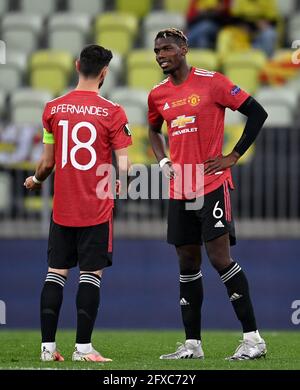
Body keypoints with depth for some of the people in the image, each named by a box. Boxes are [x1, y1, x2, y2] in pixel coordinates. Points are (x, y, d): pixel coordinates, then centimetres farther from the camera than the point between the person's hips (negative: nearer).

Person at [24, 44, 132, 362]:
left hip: (62, 207, 3)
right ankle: (83, 347, -2)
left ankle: (47, 346, 7)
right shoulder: (112, 112, -8)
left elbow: (47, 162, 8)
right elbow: (123, 166, -8)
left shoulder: (53, 109, 2)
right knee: (91, 274, 0)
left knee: (56, 272, 8)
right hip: (97, 208, -3)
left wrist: (35, 180, 29)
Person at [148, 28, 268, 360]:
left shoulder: (212, 83, -7)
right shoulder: (158, 95, 9)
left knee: (219, 257, -14)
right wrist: (162, 161, 9)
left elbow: (257, 113, -5)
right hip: (179, 191, 6)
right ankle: (192, 344, 15)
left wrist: (233, 156, -8)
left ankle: (253, 338, -9)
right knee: (187, 264, 9)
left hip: (212, 184, -6)